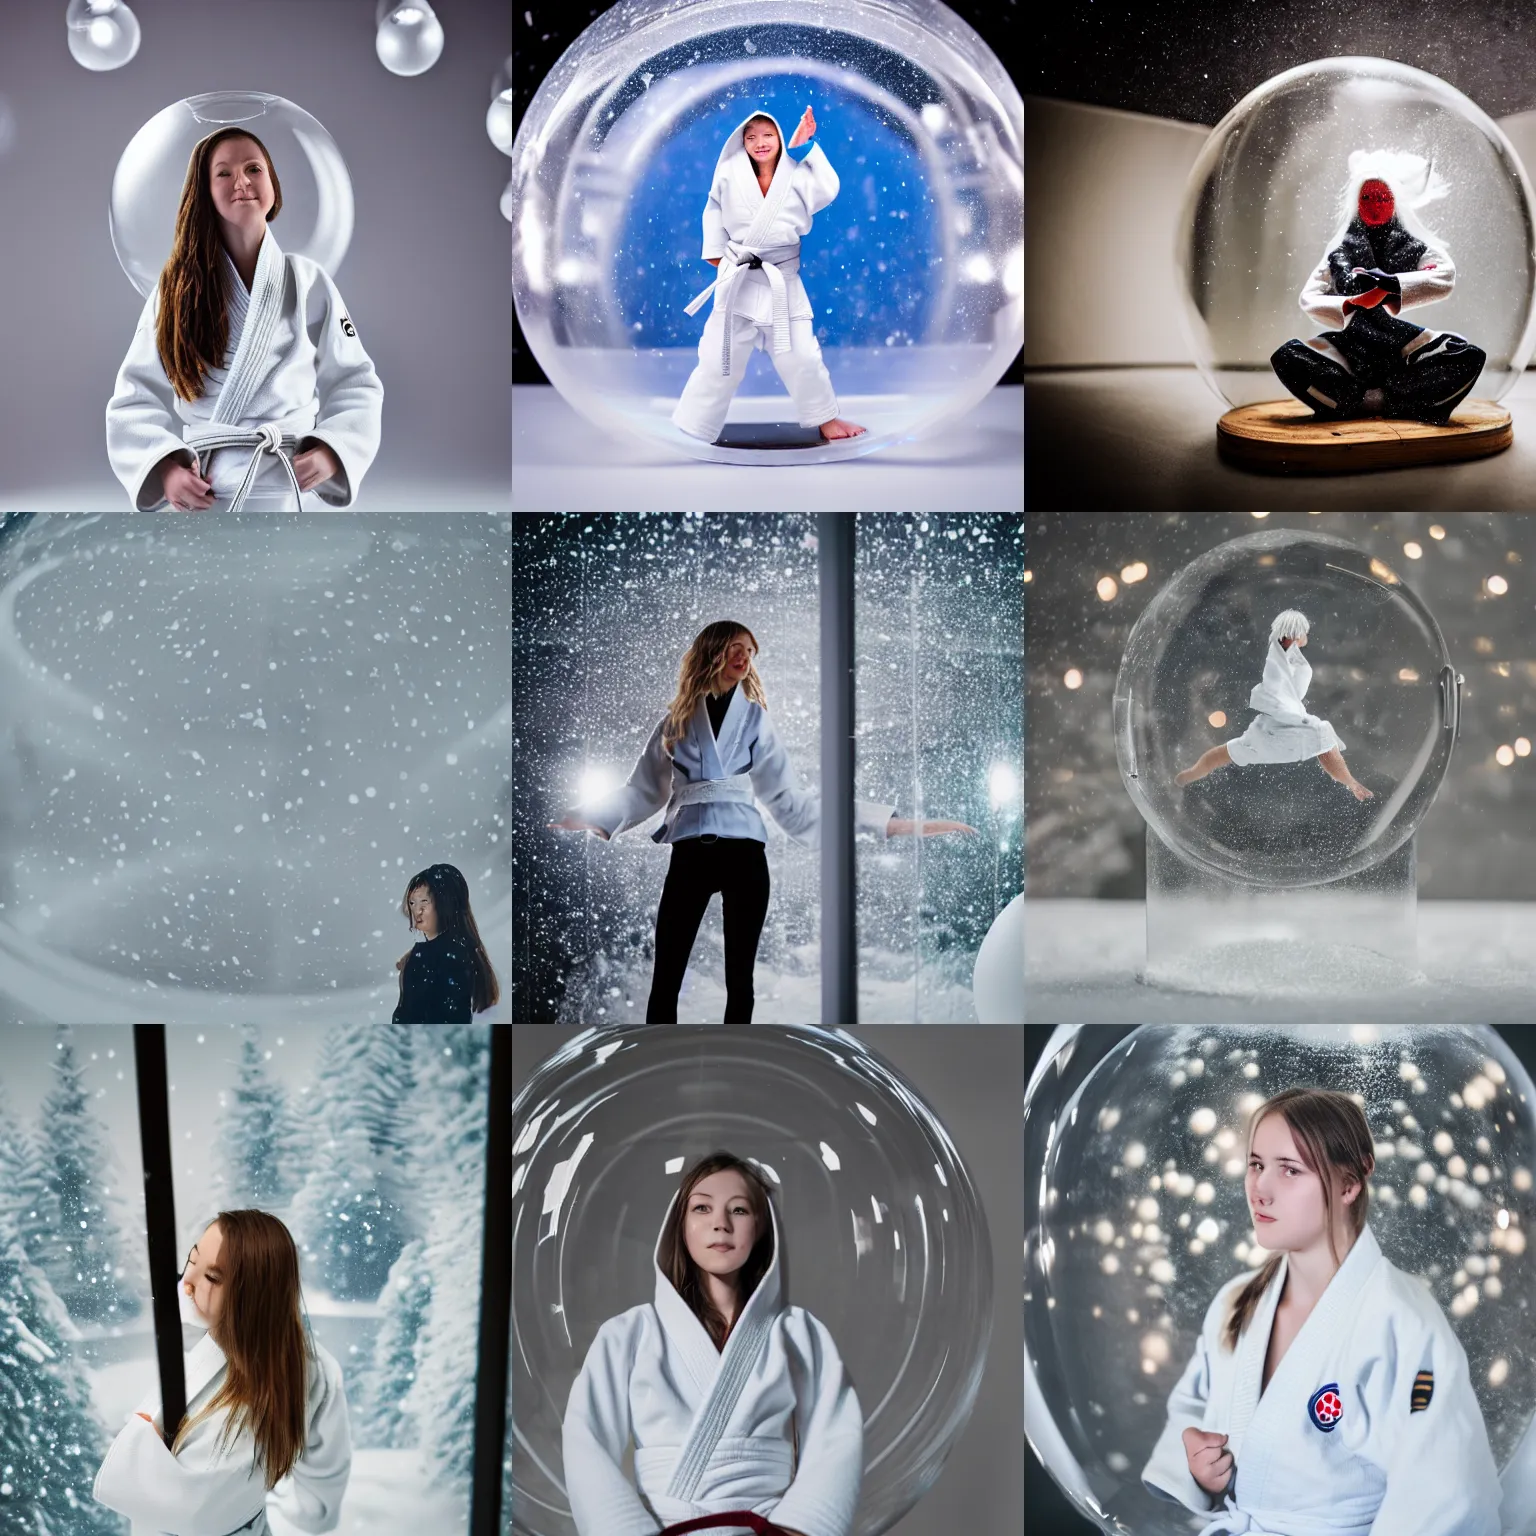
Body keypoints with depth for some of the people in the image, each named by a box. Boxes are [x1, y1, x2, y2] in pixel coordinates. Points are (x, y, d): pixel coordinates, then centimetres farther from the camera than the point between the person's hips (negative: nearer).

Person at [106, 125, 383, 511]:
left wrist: (332, 451, -13)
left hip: (289, 493, 0)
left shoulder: (308, 283, 3)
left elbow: (354, 386, 6)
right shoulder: (176, 287, 5)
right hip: (197, 497, 0)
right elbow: (135, 399, 4)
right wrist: (164, 466, -14)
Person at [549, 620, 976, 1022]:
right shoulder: (678, 720, 11)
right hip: (691, 852, -1)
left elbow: (788, 798, 8)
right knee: (665, 978, -5)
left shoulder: (755, 718, 11)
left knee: (739, 977, 4)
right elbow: (643, 789, 13)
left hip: (743, 852, 1)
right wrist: (588, 818, 1)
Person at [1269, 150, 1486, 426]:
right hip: (1352, 343, 0)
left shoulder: (1414, 244, 6)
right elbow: (1309, 298, -3)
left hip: (1399, 341, 0)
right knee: (1286, 358, -29)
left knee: (1470, 357, -28)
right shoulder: (1342, 249, 9)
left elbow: (1445, 278, -14)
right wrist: (1351, 307, -21)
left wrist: (1390, 283, -23)